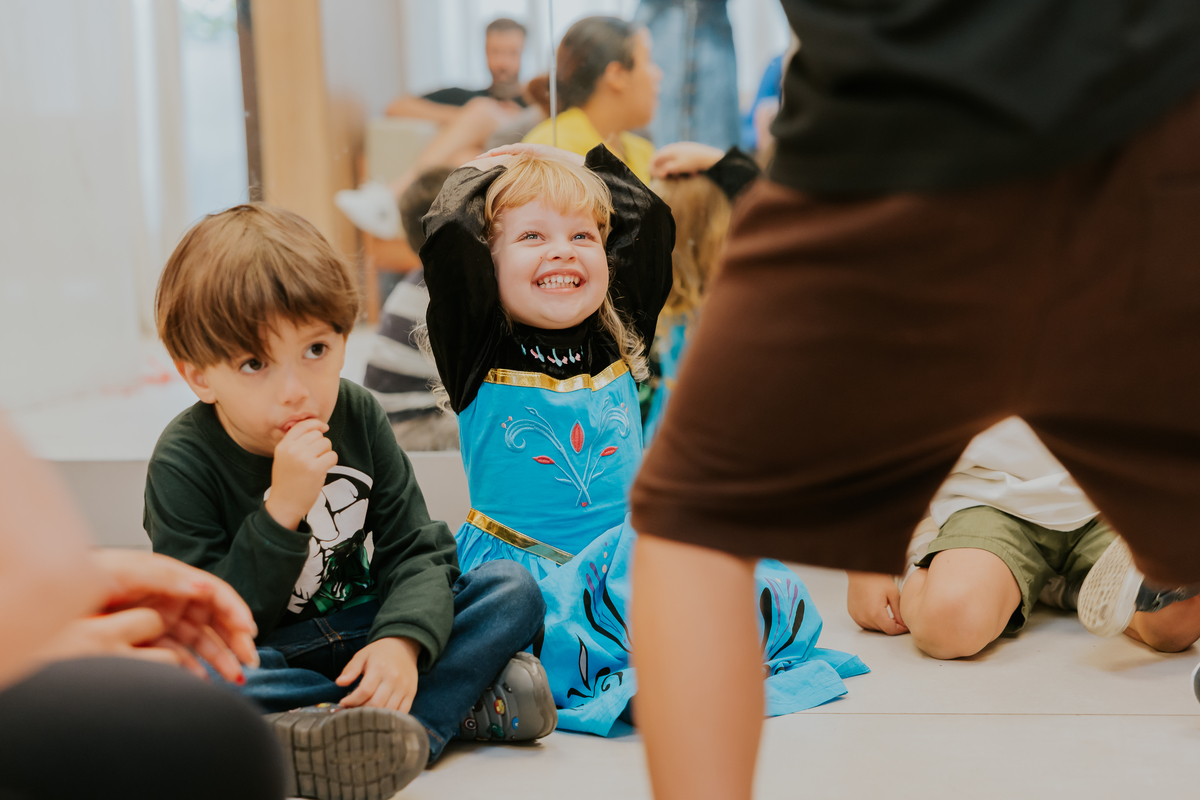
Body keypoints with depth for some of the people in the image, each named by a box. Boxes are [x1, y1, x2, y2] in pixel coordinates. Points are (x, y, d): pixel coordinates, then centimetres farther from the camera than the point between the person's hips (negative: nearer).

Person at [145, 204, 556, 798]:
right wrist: (281, 511, -32)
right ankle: (462, 703, -34)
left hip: (365, 633, 4)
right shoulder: (183, 464, -16)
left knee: (514, 590, -10)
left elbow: (417, 551, -6)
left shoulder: (356, 416, -4)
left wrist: (402, 642, -27)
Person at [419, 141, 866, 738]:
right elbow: (446, 241, -17)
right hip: (523, 570, -3)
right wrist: (483, 174, 0)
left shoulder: (617, 340, 10)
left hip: (631, 557, 4)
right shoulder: (481, 353, -3)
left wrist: (591, 165, 17)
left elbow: (652, 222, 10)